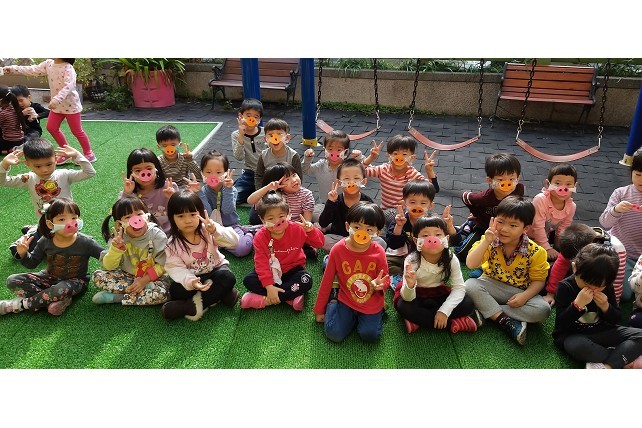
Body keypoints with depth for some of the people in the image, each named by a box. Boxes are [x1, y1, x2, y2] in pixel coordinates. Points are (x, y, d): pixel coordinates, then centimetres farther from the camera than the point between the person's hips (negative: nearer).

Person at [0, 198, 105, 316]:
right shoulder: (45, 241, -9)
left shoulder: (85, 242, -20)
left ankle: (20, 304, -13)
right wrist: (23, 254, -17)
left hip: (74, 280, -4)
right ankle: (55, 300, -22)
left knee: (62, 290, -38)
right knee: (12, 281, -9)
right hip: (50, 277, 5)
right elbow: (32, 263, 4)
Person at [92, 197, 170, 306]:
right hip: (127, 276, 3)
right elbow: (108, 266, -10)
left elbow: (163, 264, -14)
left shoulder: (157, 235, -16)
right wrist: (116, 248, -27)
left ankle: (115, 297, -21)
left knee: (162, 293, -33)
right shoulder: (118, 238, -8)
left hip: (152, 277, -3)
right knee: (98, 276, -17)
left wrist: (144, 280, -21)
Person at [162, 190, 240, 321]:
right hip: (192, 276, 1)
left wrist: (215, 231, -43)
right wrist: (190, 281, -39)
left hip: (215, 269, 0)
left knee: (228, 277, -31)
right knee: (175, 290, -26)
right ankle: (221, 294, -20)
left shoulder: (208, 229, -14)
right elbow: (175, 267, -19)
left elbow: (233, 241, -24)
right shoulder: (173, 244, -12)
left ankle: (194, 305, -27)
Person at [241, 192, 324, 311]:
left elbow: (319, 243, -13)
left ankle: (264, 300, -28)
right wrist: (269, 286, -28)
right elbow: (261, 262, -18)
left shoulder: (297, 229, -15)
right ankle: (291, 296, -27)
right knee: (248, 280, -24)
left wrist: (311, 231, -35)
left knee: (307, 281, -32)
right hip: (271, 272, 1)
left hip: (292, 270, -1)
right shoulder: (260, 237, -15)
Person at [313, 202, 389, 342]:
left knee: (370, 336, -12)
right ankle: (333, 302, 16)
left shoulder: (378, 252, -15)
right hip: (346, 300, 0)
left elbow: (385, 279, -1)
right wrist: (319, 310, 2)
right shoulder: (338, 249, -15)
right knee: (334, 335, -11)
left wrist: (380, 285, -28)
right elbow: (327, 280, -5)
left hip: (371, 303, 0)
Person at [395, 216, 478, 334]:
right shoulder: (411, 261, -26)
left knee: (468, 304, -19)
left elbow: (459, 288, -19)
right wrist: (410, 285, -51)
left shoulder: (451, 260, -20)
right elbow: (408, 299, -27)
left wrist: (444, 311, -32)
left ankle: (418, 321, -20)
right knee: (403, 307, -32)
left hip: (439, 294, 2)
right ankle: (451, 323, -22)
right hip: (417, 296, -2)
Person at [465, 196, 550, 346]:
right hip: (492, 286, 0)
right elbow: (470, 264, -23)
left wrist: (525, 296, -25)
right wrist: (486, 241, -31)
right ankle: (506, 321, -24)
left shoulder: (535, 252, -13)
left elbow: (538, 280, -6)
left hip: (520, 292, 0)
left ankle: (487, 311, -22)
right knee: (470, 285, -29)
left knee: (543, 310, -26)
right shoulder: (490, 242, -12)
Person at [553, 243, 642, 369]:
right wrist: (578, 304, -32)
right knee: (577, 346, -41)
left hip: (600, 332, 6)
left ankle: (607, 366, -29)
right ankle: (627, 361, -18)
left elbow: (615, 320, 8)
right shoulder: (565, 287, -15)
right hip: (572, 335, -5)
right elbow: (561, 324, -19)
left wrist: (605, 307, -14)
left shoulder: (606, 287, 1)